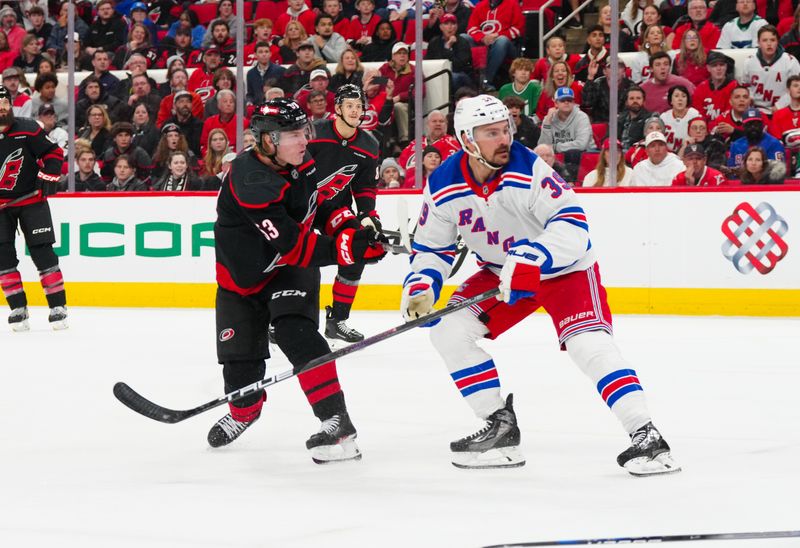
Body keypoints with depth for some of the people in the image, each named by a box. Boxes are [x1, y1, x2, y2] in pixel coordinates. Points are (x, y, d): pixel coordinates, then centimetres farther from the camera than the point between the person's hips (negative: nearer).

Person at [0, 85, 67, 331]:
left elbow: (53, 152, -1)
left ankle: (58, 306, 0)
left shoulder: (28, 130, -10)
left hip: (31, 199, -2)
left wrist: (48, 176, -13)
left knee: (42, 252, -5)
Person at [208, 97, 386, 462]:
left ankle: (337, 422, -26)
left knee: (296, 333, -21)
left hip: (291, 270, 3)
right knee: (240, 356, 4)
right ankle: (243, 412, 39)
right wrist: (348, 249, -37)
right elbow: (293, 247, -33)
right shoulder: (253, 183, -32)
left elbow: (319, 197, 11)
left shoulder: (299, 160, -10)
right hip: (244, 273, -3)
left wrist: (348, 227, -6)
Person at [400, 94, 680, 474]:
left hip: (563, 268, -6)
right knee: (448, 332, -8)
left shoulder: (528, 169, -27)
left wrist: (531, 259, -44)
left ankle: (646, 438, -25)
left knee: (589, 345, -25)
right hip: (501, 272, 6)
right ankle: (500, 429, 1)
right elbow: (431, 247, 1)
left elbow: (571, 223, -32)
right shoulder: (443, 186, -12)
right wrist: (421, 287, -17)